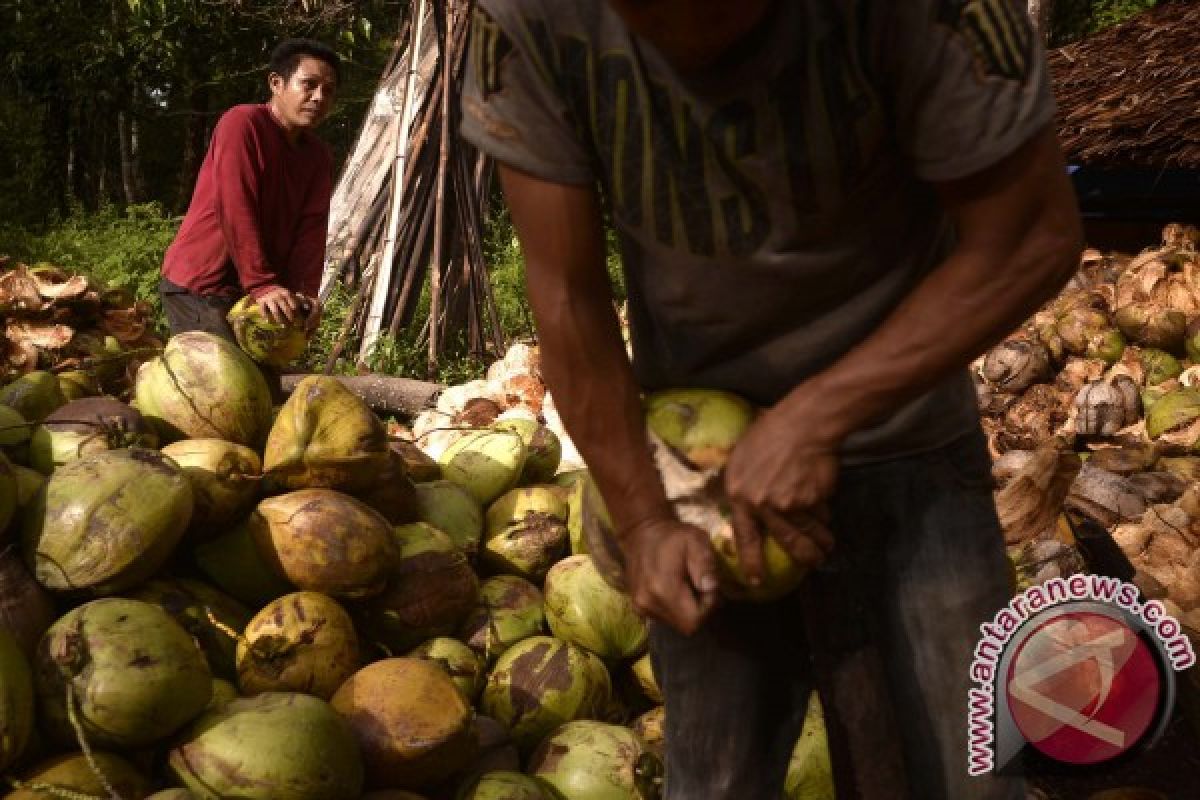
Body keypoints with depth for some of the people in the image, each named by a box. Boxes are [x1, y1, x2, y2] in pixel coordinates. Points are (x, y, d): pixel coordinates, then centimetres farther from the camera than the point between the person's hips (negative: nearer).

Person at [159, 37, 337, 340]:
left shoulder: (319, 156, 8)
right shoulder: (242, 124, -14)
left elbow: (311, 227, -2)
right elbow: (235, 212, -22)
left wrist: (304, 291, -18)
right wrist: (262, 284, -28)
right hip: (199, 285, -7)